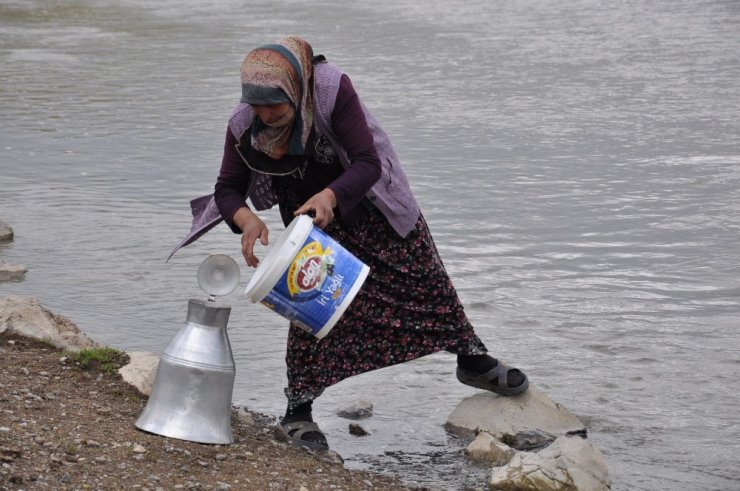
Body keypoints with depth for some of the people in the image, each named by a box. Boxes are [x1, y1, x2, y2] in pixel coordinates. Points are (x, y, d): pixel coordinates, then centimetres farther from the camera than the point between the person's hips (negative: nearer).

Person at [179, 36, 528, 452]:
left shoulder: (332, 89, -36)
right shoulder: (244, 124, -26)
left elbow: (368, 164, -36)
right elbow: (227, 188, -16)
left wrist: (330, 196, -55)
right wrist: (246, 218, -39)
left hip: (367, 200, -1)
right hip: (308, 215, 1)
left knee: (424, 278, 12)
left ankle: (473, 360, 34)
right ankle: (298, 412, -2)